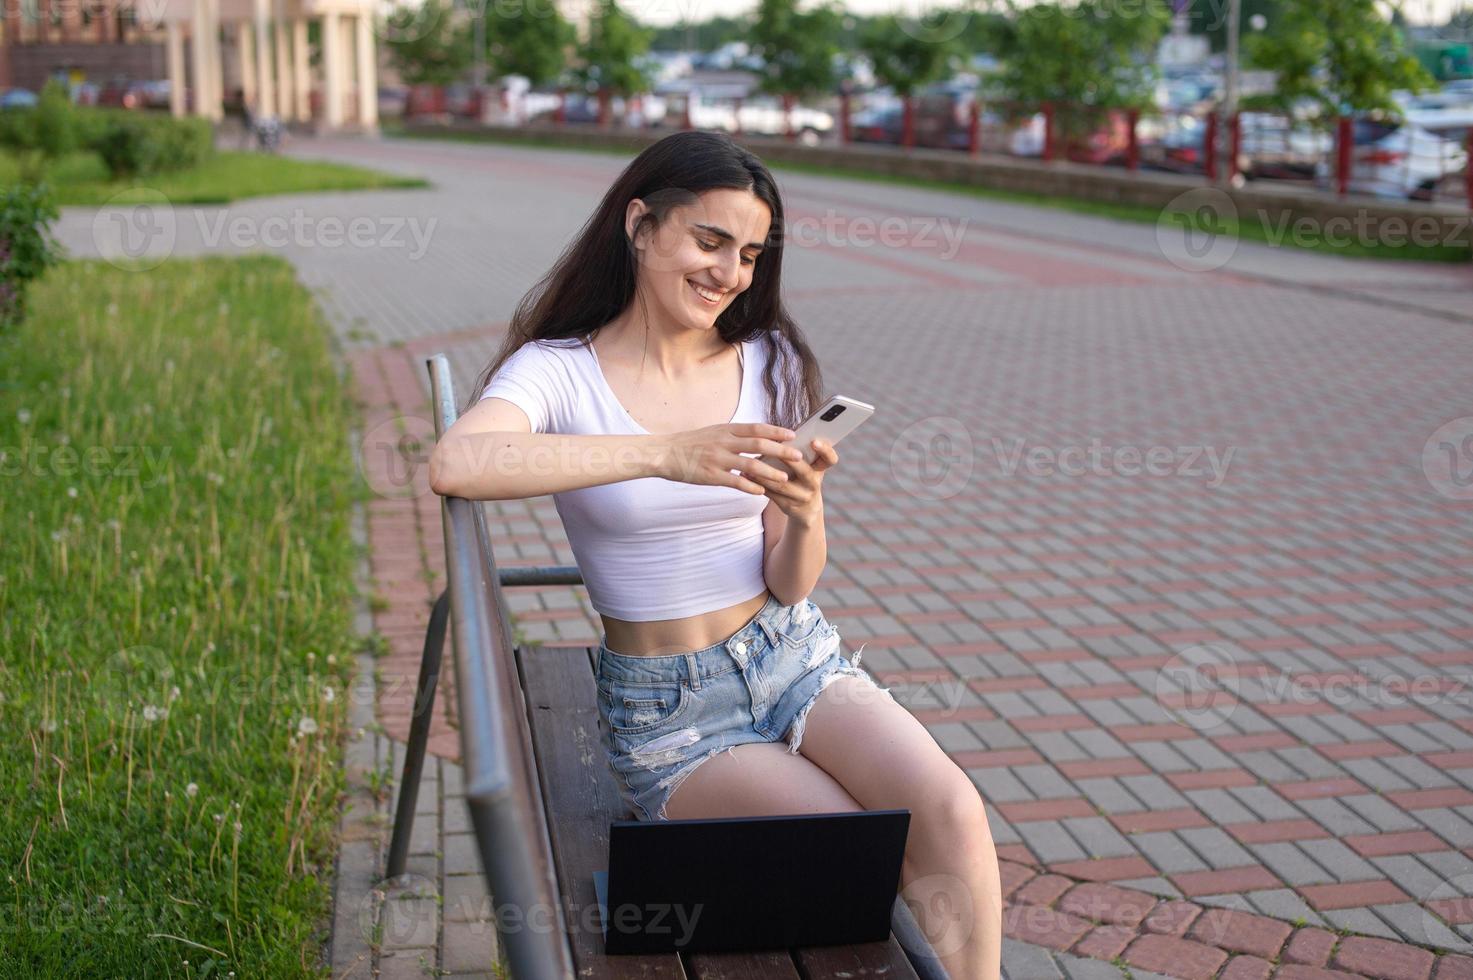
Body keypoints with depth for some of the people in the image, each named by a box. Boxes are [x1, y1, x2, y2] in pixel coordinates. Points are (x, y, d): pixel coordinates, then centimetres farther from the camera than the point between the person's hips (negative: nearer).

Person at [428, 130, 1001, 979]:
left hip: (796, 661, 4)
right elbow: (455, 464, -31)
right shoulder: (560, 370, -7)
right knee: (884, 870, -24)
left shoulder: (770, 365, 4)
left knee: (951, 816, -25)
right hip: (669, 714, -3)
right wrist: (664, 454, -37)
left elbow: (790, 587, 2)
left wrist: (805, 516, -21)